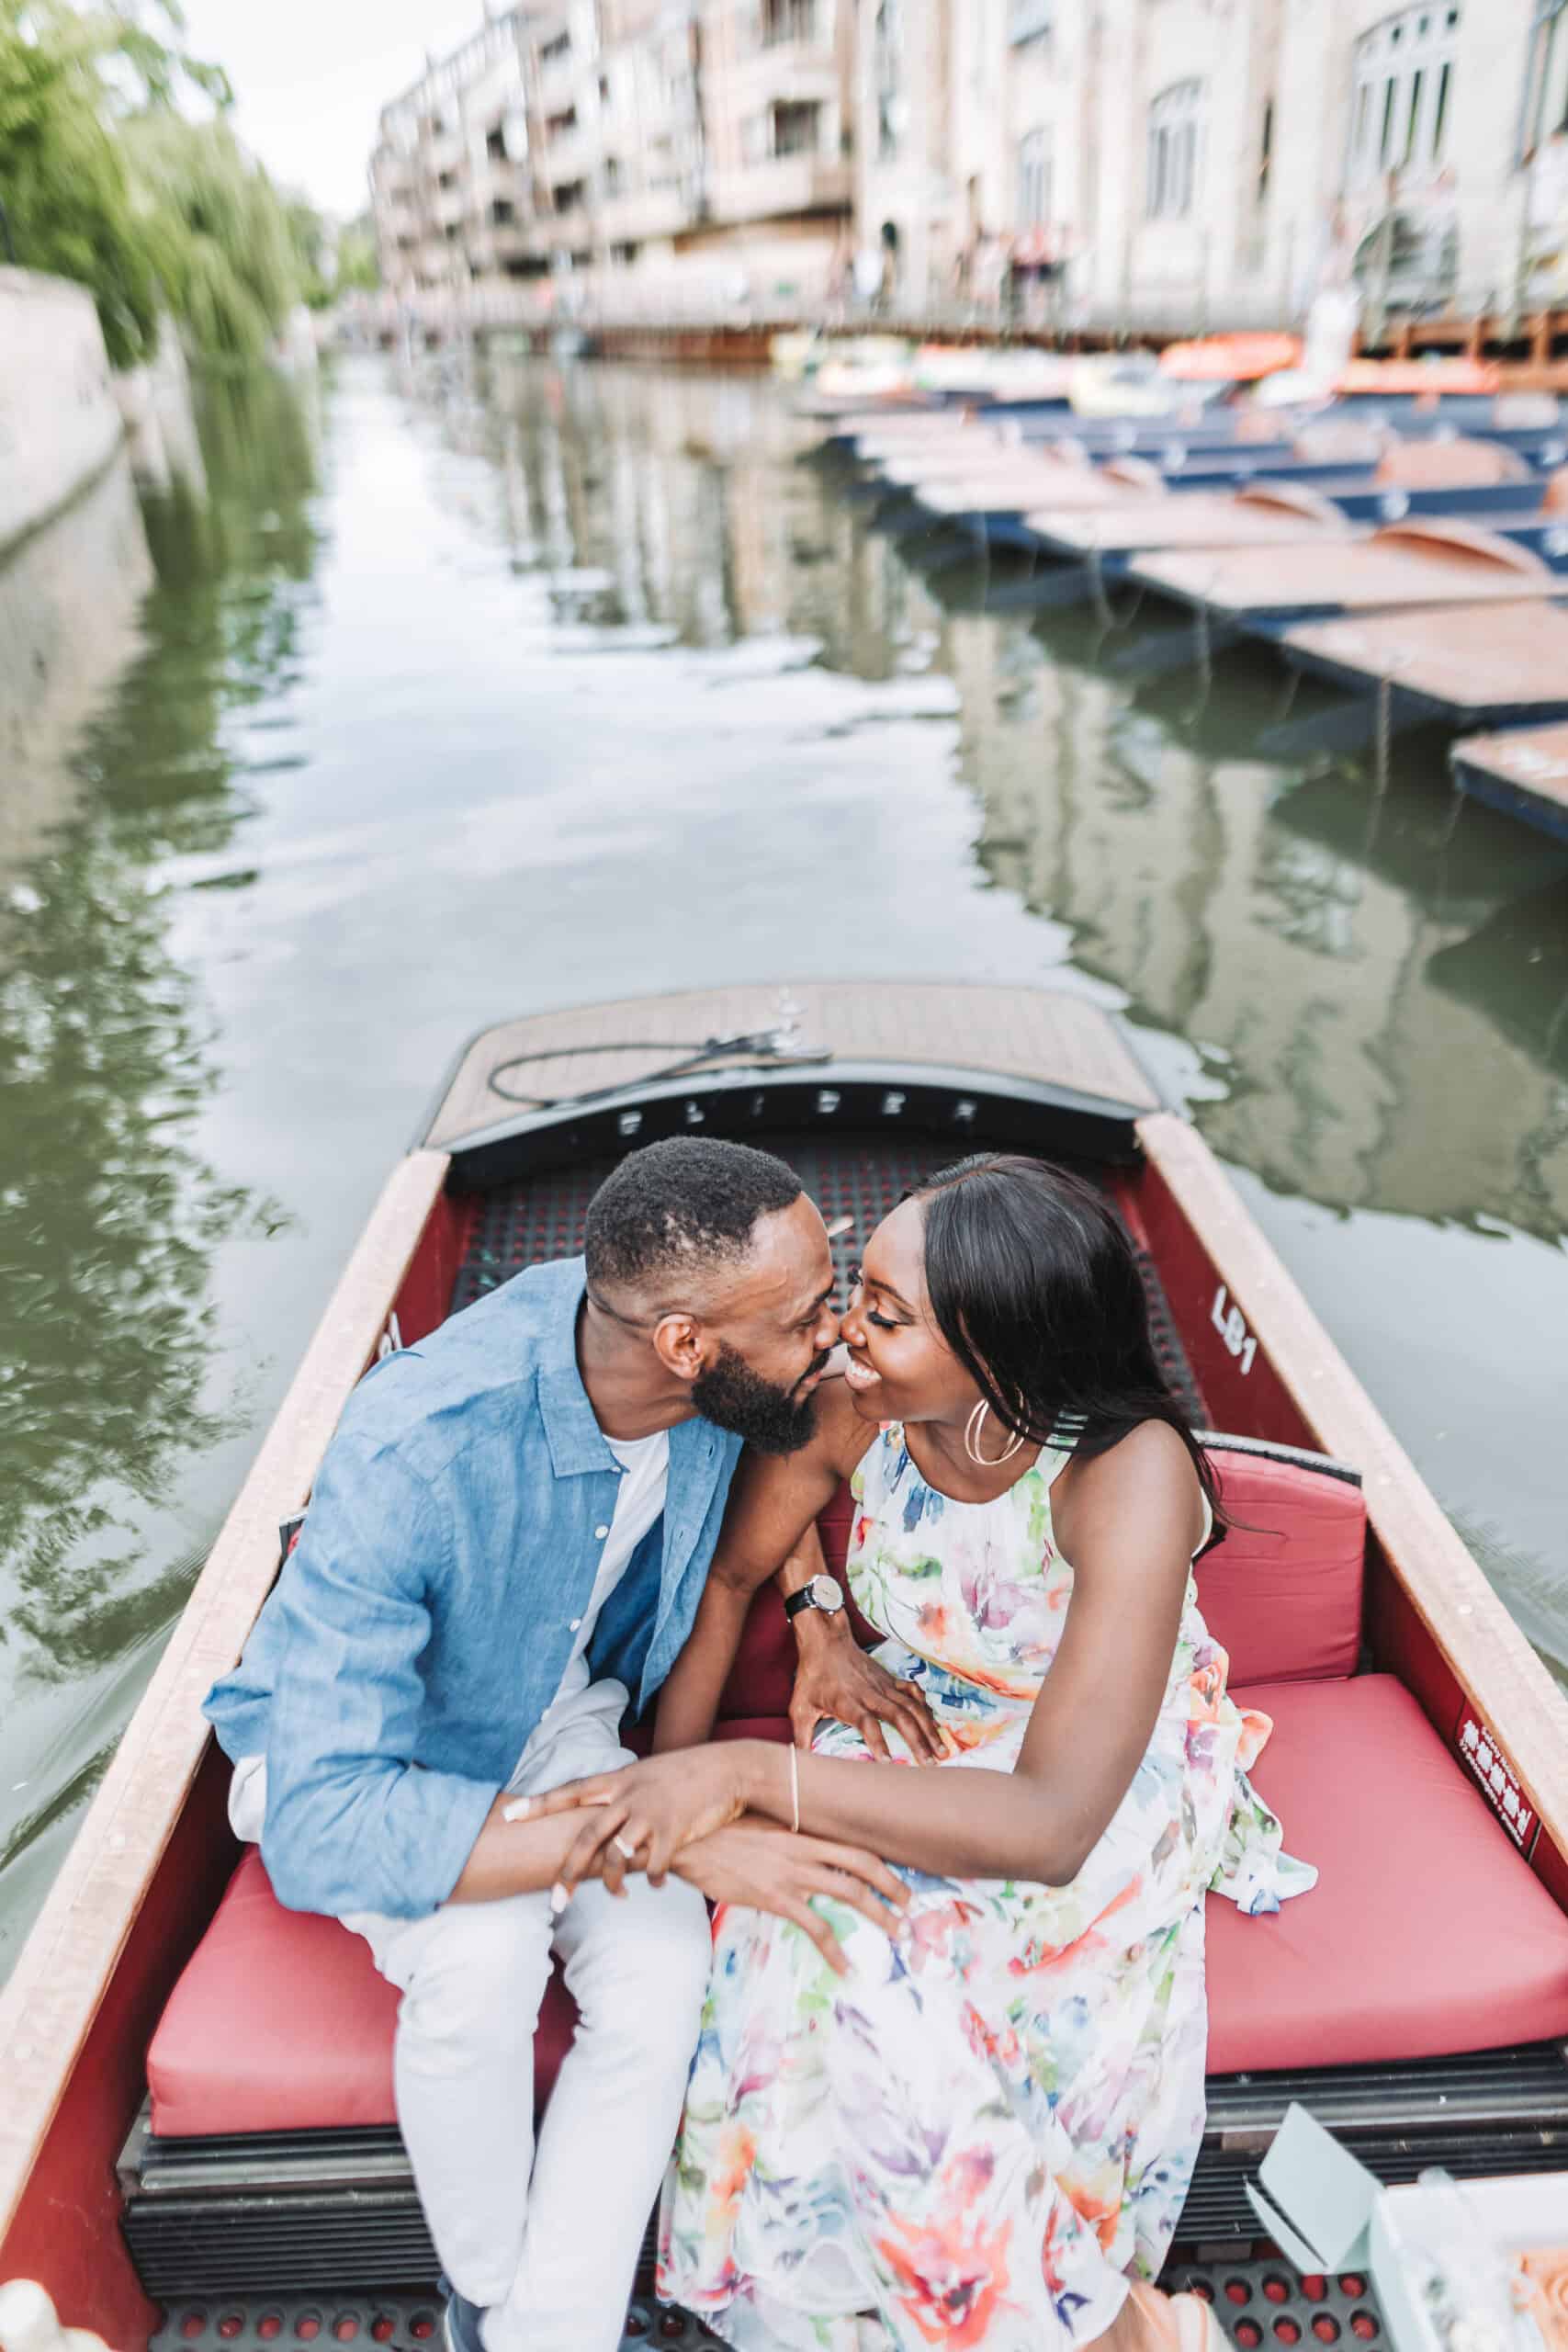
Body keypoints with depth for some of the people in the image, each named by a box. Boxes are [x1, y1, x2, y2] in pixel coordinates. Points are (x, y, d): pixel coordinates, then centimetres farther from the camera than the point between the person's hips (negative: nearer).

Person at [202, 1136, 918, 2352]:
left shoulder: (714, 1371, -23)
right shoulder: (413, 1452, -39)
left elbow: (780, 1467, 3)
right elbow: (323, 1825, -39)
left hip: (560, 1713, 4)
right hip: (350, 1740, -4)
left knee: (666, 1964, -23)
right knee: (481, 1956, -31)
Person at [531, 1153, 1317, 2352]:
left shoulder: (1129, 1474, -33)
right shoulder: (849, 1405, -21)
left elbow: (1054, 1826, -37)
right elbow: (728, 1572, -3)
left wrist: (749, 1772, -41)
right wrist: (672, 1784, -12)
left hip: (1102, 1808, -4)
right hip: (912, 1748, 4)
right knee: (798, 1994, -22)